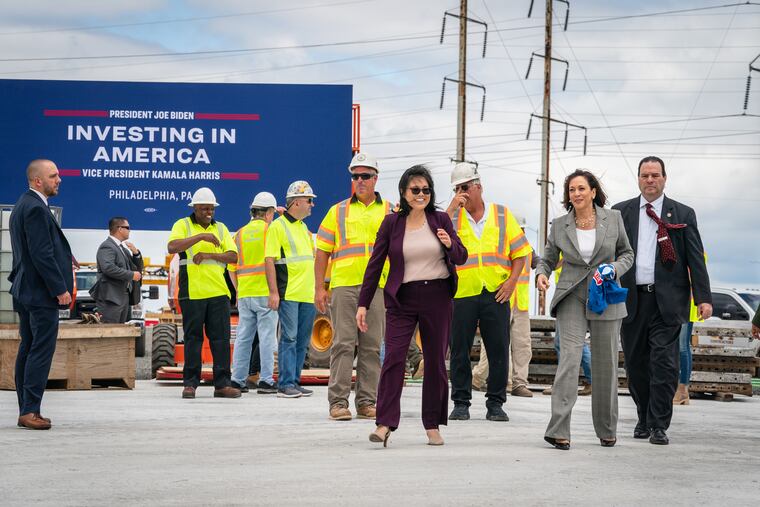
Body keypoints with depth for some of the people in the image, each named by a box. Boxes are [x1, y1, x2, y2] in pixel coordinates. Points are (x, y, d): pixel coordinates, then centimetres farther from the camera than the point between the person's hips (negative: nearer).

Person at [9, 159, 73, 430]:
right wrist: (60, 289, -17)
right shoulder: (36, 208, -16)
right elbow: (42, 254, -21)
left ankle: (27, 410, 15)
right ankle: (30, 410, -9)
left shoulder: (23, 205, 16)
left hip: (25, 290, 11)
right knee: (42, 350, -8)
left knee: (27, 350, 11)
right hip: (41, 292, -11)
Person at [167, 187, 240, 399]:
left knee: (221, 338, -1)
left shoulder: (220, 228, 15)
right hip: (192, 292, -3)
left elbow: (233, 256, 5)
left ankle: (222, 384, 1)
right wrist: (200, 236, -21)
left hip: (218, 292, 3)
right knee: (193, 339, 2)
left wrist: (209, 255, -10)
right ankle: (190, 383, 8)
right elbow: (172, 247, -15)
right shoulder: (183, 225, 4)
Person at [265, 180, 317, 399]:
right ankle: (285, 384, -8)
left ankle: (294, 382, 13)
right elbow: (269, 260, -11)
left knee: (302, 342, 8)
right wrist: (273, 292, -17)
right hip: (288, 293, -8)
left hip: (308, 295, 8)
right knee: (289, 338, -9)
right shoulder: (277, 227, -6)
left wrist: (317, 289, 22)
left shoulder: (304, 227, 19)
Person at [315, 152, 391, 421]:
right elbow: (322, 251, 9)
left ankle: (367, 401, 10)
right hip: (344, 285, -1)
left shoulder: (391, 212, 13)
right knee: (343, 344, -4)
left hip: (378, 287, 1)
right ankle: (338, 401, -3)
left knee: (372, 347, 4)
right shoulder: (338, 211, 11)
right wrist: (319, 288, 1)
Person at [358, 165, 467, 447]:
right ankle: (384, 424, -16)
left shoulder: (441, 220, 5)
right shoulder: (392, 223, 2)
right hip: (402, 299, -1)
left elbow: (461, 257, 7)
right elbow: (375, 264, 4)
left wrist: (450, 245, -16)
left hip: (437, 297, 1)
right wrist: (363, 304, 1)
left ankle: (433, 426, 15)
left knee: (435, 360, 6)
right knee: (394, 357, -13)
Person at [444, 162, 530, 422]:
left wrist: (512, 280, -3)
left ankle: (496, 403, 12)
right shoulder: (452, 216, 8)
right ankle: (461, 403, 11)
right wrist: (452, 208, -12)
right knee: (460, 350, 2)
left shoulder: (502, 215, 9)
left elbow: (520, 252, 11)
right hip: (462, 293, 0)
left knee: (499, 350, 2)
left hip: (496, 293, 0)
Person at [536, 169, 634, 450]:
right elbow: (547, 259, 11)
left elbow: (627, 253, 11)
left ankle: (607, 431, 20)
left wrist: (614, 269, -10)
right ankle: (558, 431, -21)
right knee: (569, 357, -16)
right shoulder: (559, 225, 2)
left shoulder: (613, 219, 2)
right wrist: (541, 275, -11)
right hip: (572, 298, -1)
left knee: (605, 364, 7)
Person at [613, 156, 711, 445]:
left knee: (664, 362, -8)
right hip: (631, 299, 2)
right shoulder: (621, 212, 10)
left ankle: (659, 426, -4)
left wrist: (703, 297, -5)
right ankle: (644, 418, 24)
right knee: (636, 364, 8)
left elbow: (696, 259, 4)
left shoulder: (683, 214, 7)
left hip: (667, 300, -2)